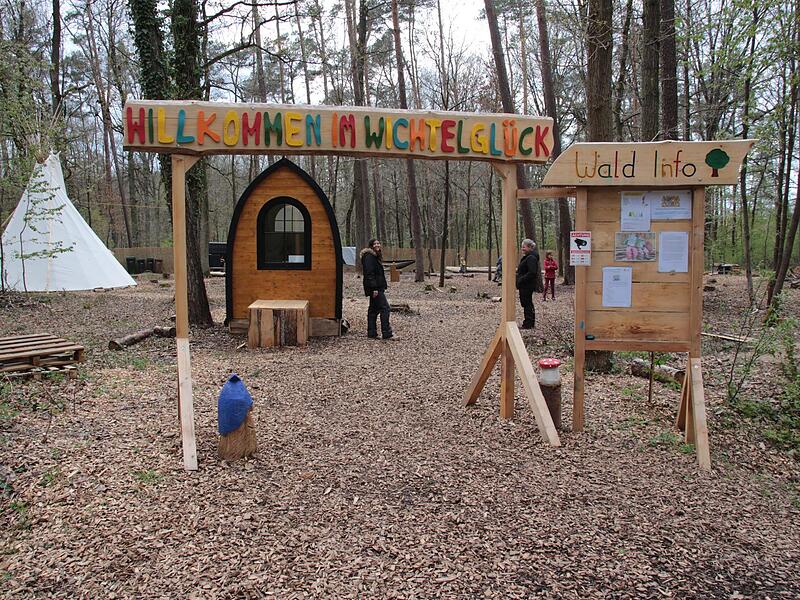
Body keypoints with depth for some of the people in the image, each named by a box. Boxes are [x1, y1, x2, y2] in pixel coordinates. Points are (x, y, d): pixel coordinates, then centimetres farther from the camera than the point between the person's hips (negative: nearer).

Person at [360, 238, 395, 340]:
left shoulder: (375, 256, 19)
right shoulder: (369, 256, -13)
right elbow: (369, 273, -20)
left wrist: (382, 287, 19)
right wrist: (374, 288, -24)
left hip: (377, 287, 11)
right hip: (374, 288, -11)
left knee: (373, 309, 11)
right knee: (384, 308, -10)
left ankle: (371, 333, 16)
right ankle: (386, 333, -8)